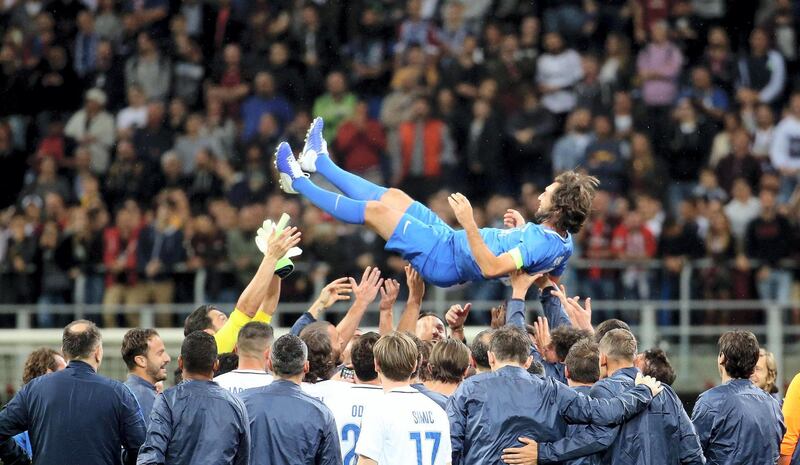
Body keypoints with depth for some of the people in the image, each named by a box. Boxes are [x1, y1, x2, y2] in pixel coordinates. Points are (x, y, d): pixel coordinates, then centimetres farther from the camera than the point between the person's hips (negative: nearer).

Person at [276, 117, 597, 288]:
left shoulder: (544, 243, -33)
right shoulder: (564, 243, -4)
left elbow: (492, 267, -43)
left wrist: (469, 224, -43)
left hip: (445, 261, -9)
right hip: (454, 243, 9)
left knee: (376, 209, -2)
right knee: (393, 197, 18)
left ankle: (297, 181, 17)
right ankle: (319, 162, 37)